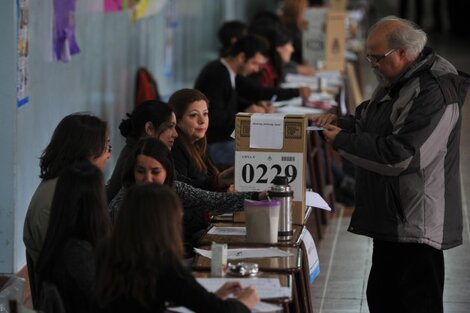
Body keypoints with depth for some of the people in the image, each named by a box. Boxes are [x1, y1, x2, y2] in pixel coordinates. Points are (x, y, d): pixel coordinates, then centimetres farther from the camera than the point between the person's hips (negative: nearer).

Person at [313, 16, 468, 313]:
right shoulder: (395, 82, 11)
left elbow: (399, 155, -25)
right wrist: (341, 123, 2)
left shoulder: (434, 92, -21)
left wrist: (342, 140, -16)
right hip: (392, 216, 10)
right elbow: (372, 127, 23)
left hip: (417, 223, -10)